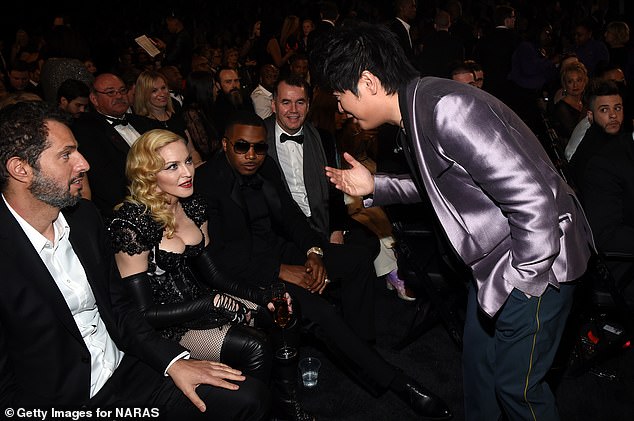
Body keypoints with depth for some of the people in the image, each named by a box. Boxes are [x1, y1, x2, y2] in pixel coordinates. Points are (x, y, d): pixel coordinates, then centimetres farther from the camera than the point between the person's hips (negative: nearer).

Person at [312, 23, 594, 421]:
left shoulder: (446, 108, -28)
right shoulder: (416, 109, 3)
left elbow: (534, 198, -30)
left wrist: (520, 278, -21)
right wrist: (375, 186, 8)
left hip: (536, 257, -9)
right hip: (495, 258, 9)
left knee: (516, 383, 6)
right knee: (477, 363, 21)